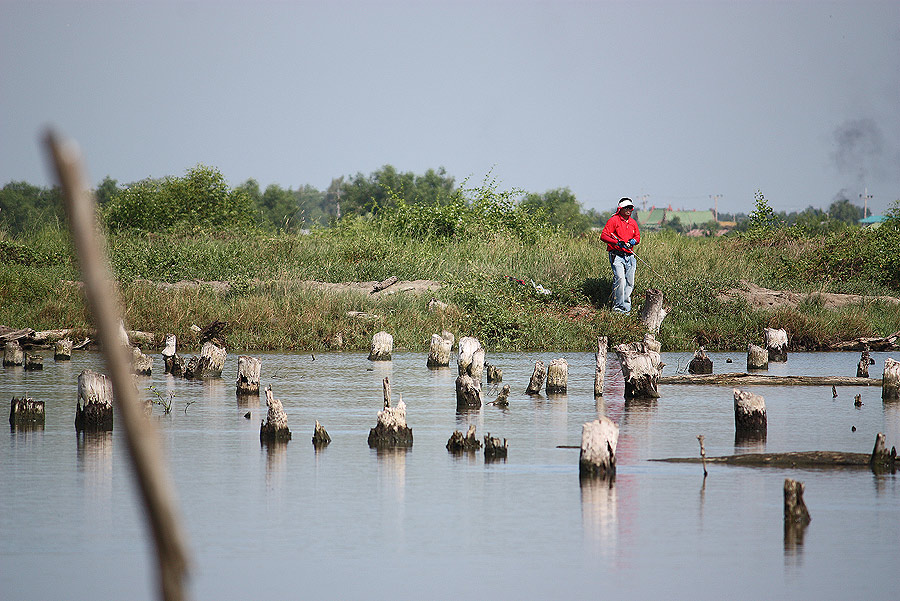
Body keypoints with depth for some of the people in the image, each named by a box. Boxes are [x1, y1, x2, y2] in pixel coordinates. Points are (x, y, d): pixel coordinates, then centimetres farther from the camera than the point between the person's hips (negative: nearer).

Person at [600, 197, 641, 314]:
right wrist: (617, 242, -22)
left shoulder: (633, 223, 16)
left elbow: (638, 237, 22)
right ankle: (619, 306, -15)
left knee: (630, 282, 3)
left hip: (629, 255, 6)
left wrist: (633, 241, -3)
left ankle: (626, 305, 10)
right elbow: (603, 236, -9)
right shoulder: (613, 220, -3)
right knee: (620, 279, -20)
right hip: (616, 255, -6)